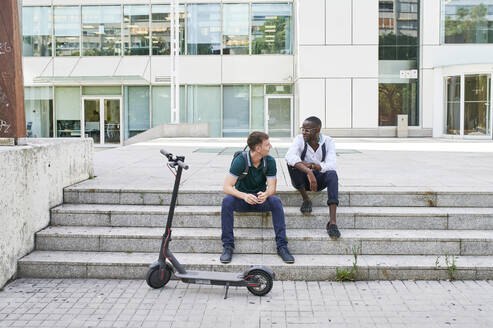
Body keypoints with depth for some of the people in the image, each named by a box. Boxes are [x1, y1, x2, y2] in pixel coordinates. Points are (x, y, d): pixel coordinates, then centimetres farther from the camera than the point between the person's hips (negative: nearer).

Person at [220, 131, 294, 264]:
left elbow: (272, 187, -13)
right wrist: (244, 196, -42)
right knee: (227, 201, -33)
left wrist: (265, 194, -39)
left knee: (276, 201, -29)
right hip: (242, 198, -2)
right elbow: (226, 187, -24)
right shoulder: (240, 160, -19)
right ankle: (227, 246, -24)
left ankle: (282, 246, -24)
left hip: (261, 199, 2)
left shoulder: (270, 161, -10)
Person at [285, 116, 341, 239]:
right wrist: (308, 172, -48)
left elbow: (332, 165, -24)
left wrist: (311, 165, -37)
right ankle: (306, 200, -15)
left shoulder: (328, 141, -11)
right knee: (291, 163, -29)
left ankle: (332, 222, -42)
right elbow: (289, 156, -37)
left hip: (319, 179, 1)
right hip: (301, 180, -1)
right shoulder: (299, 139, -15)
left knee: (332, 174, -32)